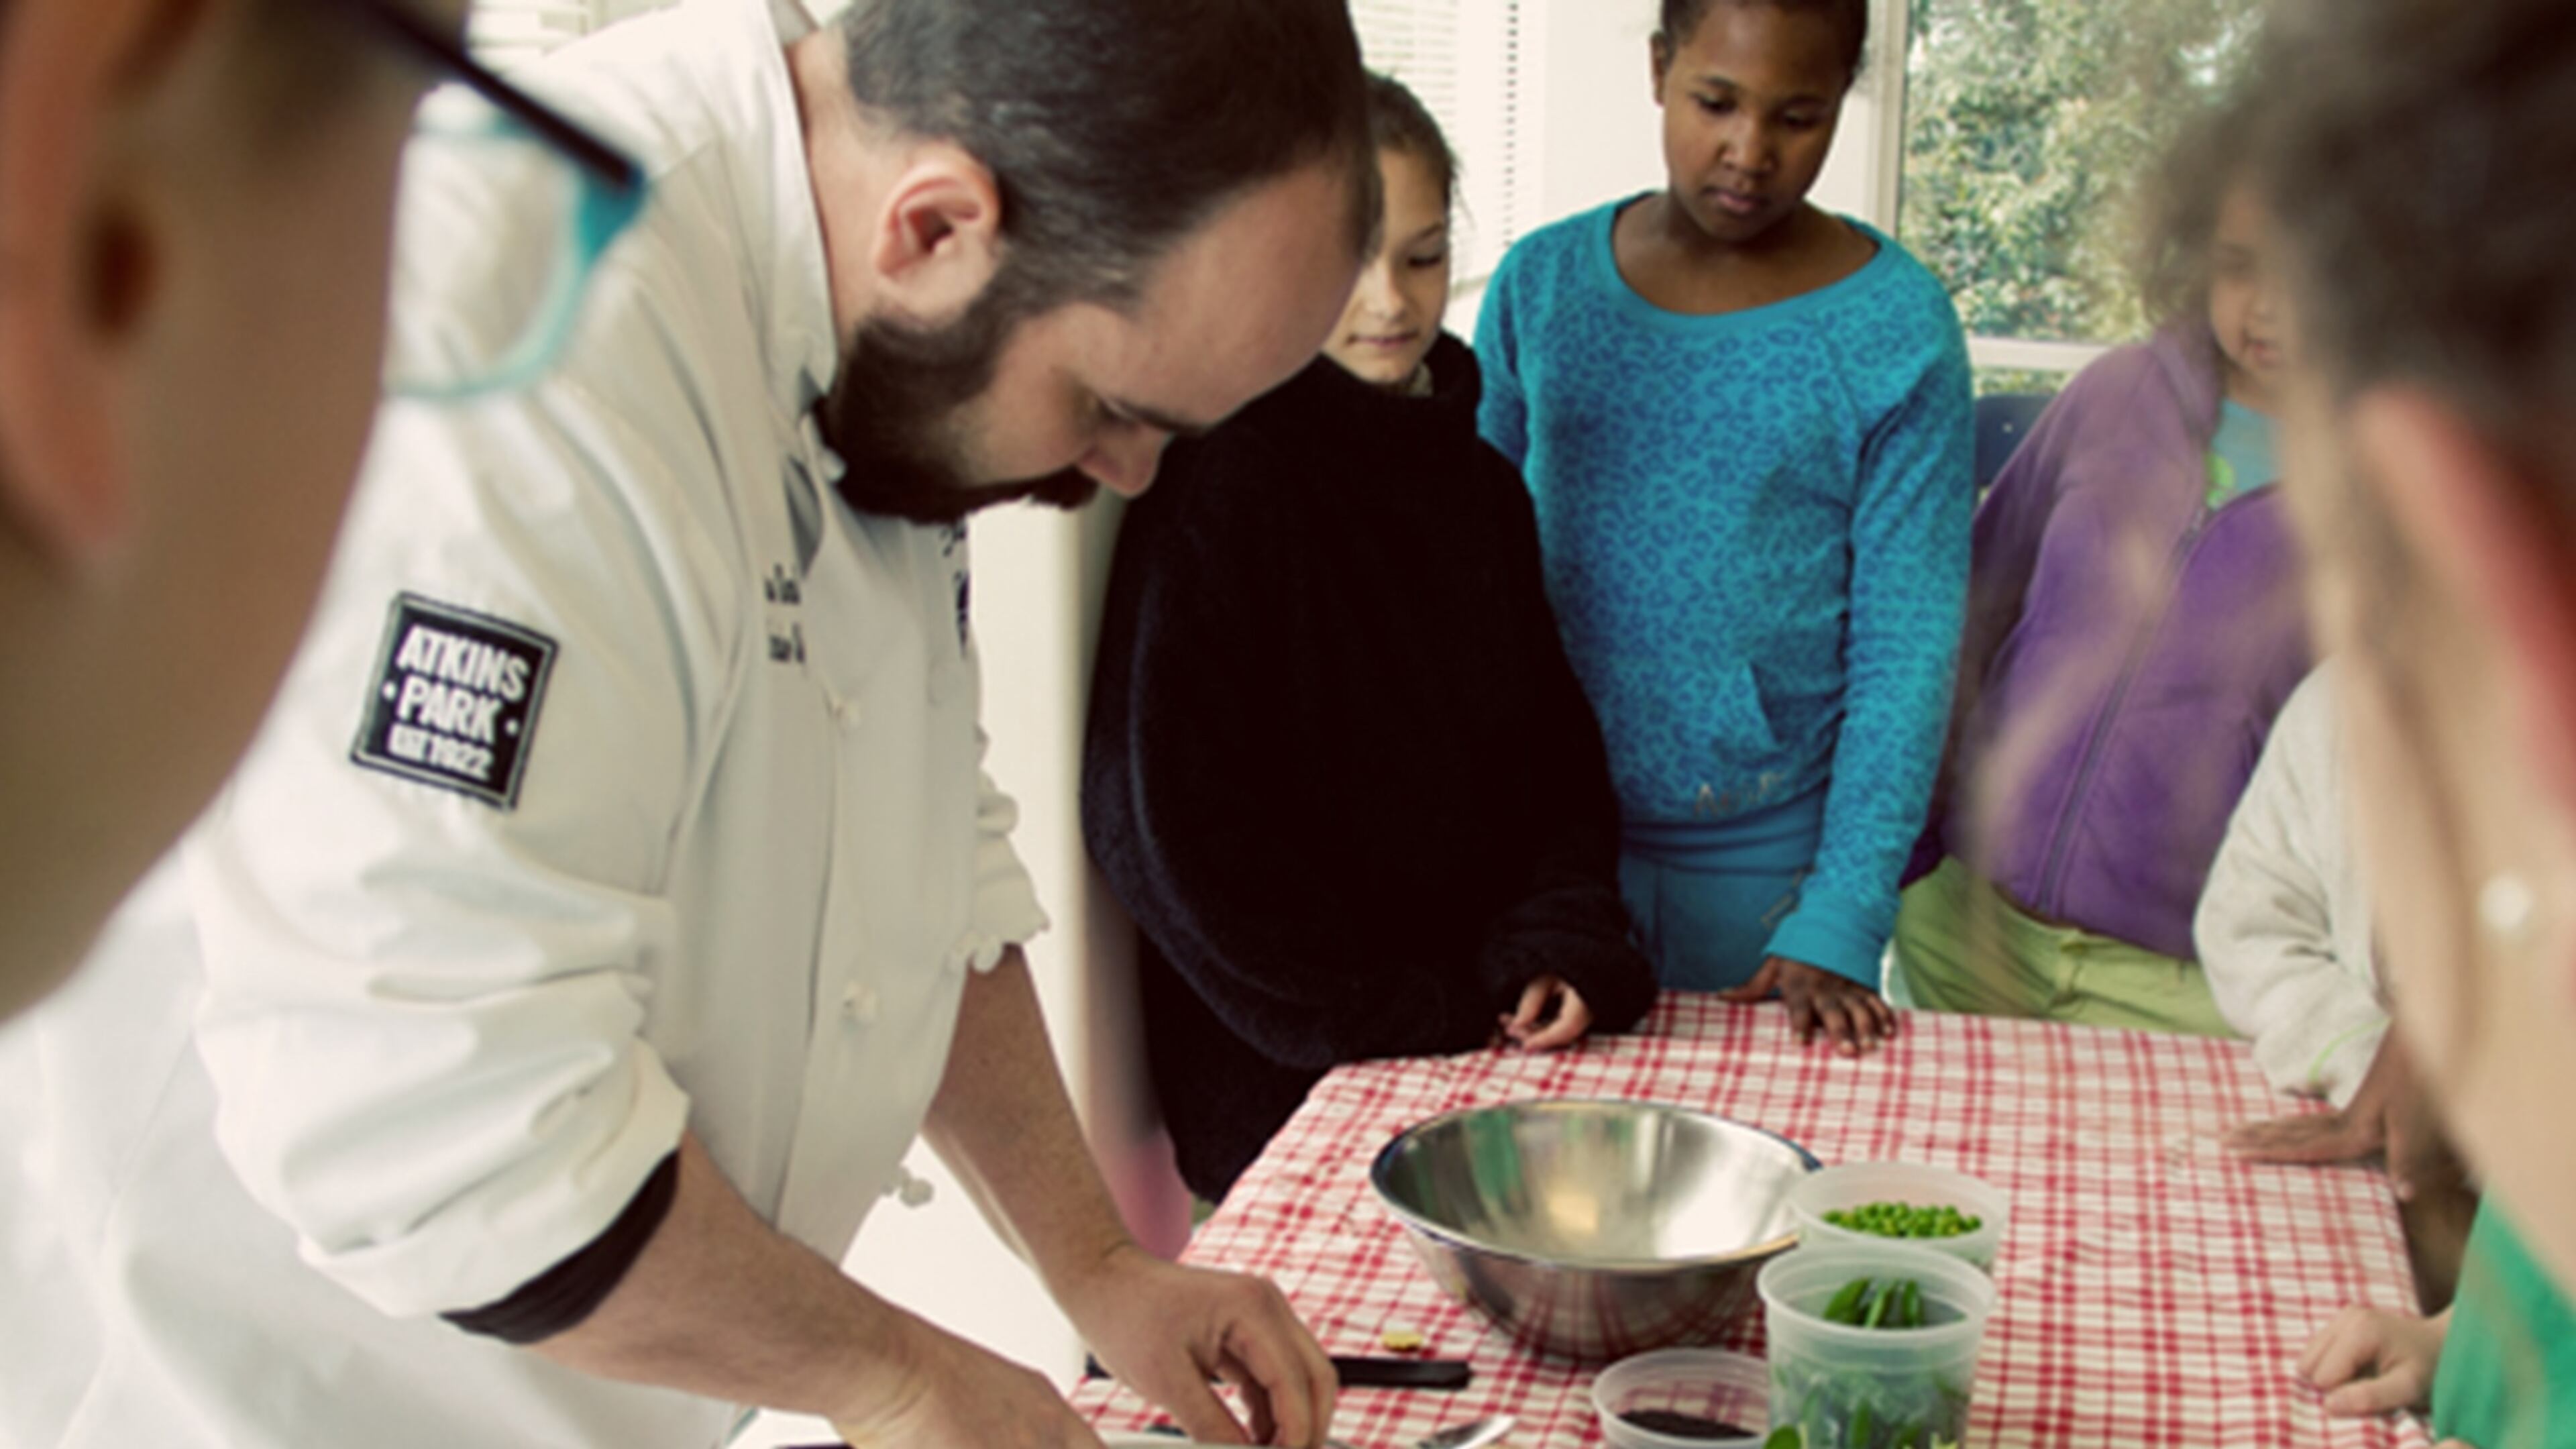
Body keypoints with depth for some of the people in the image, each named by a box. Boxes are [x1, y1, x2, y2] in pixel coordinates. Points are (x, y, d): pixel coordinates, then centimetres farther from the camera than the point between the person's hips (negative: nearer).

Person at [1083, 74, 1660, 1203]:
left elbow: (1555, 742, 15)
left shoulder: (1477, 480, 10)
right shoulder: (1222, 487, -12)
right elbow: (1159, 820, -13)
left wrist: (1559, 949, -3)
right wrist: (1396, 1017, -9)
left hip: (1498, 1026, 6)